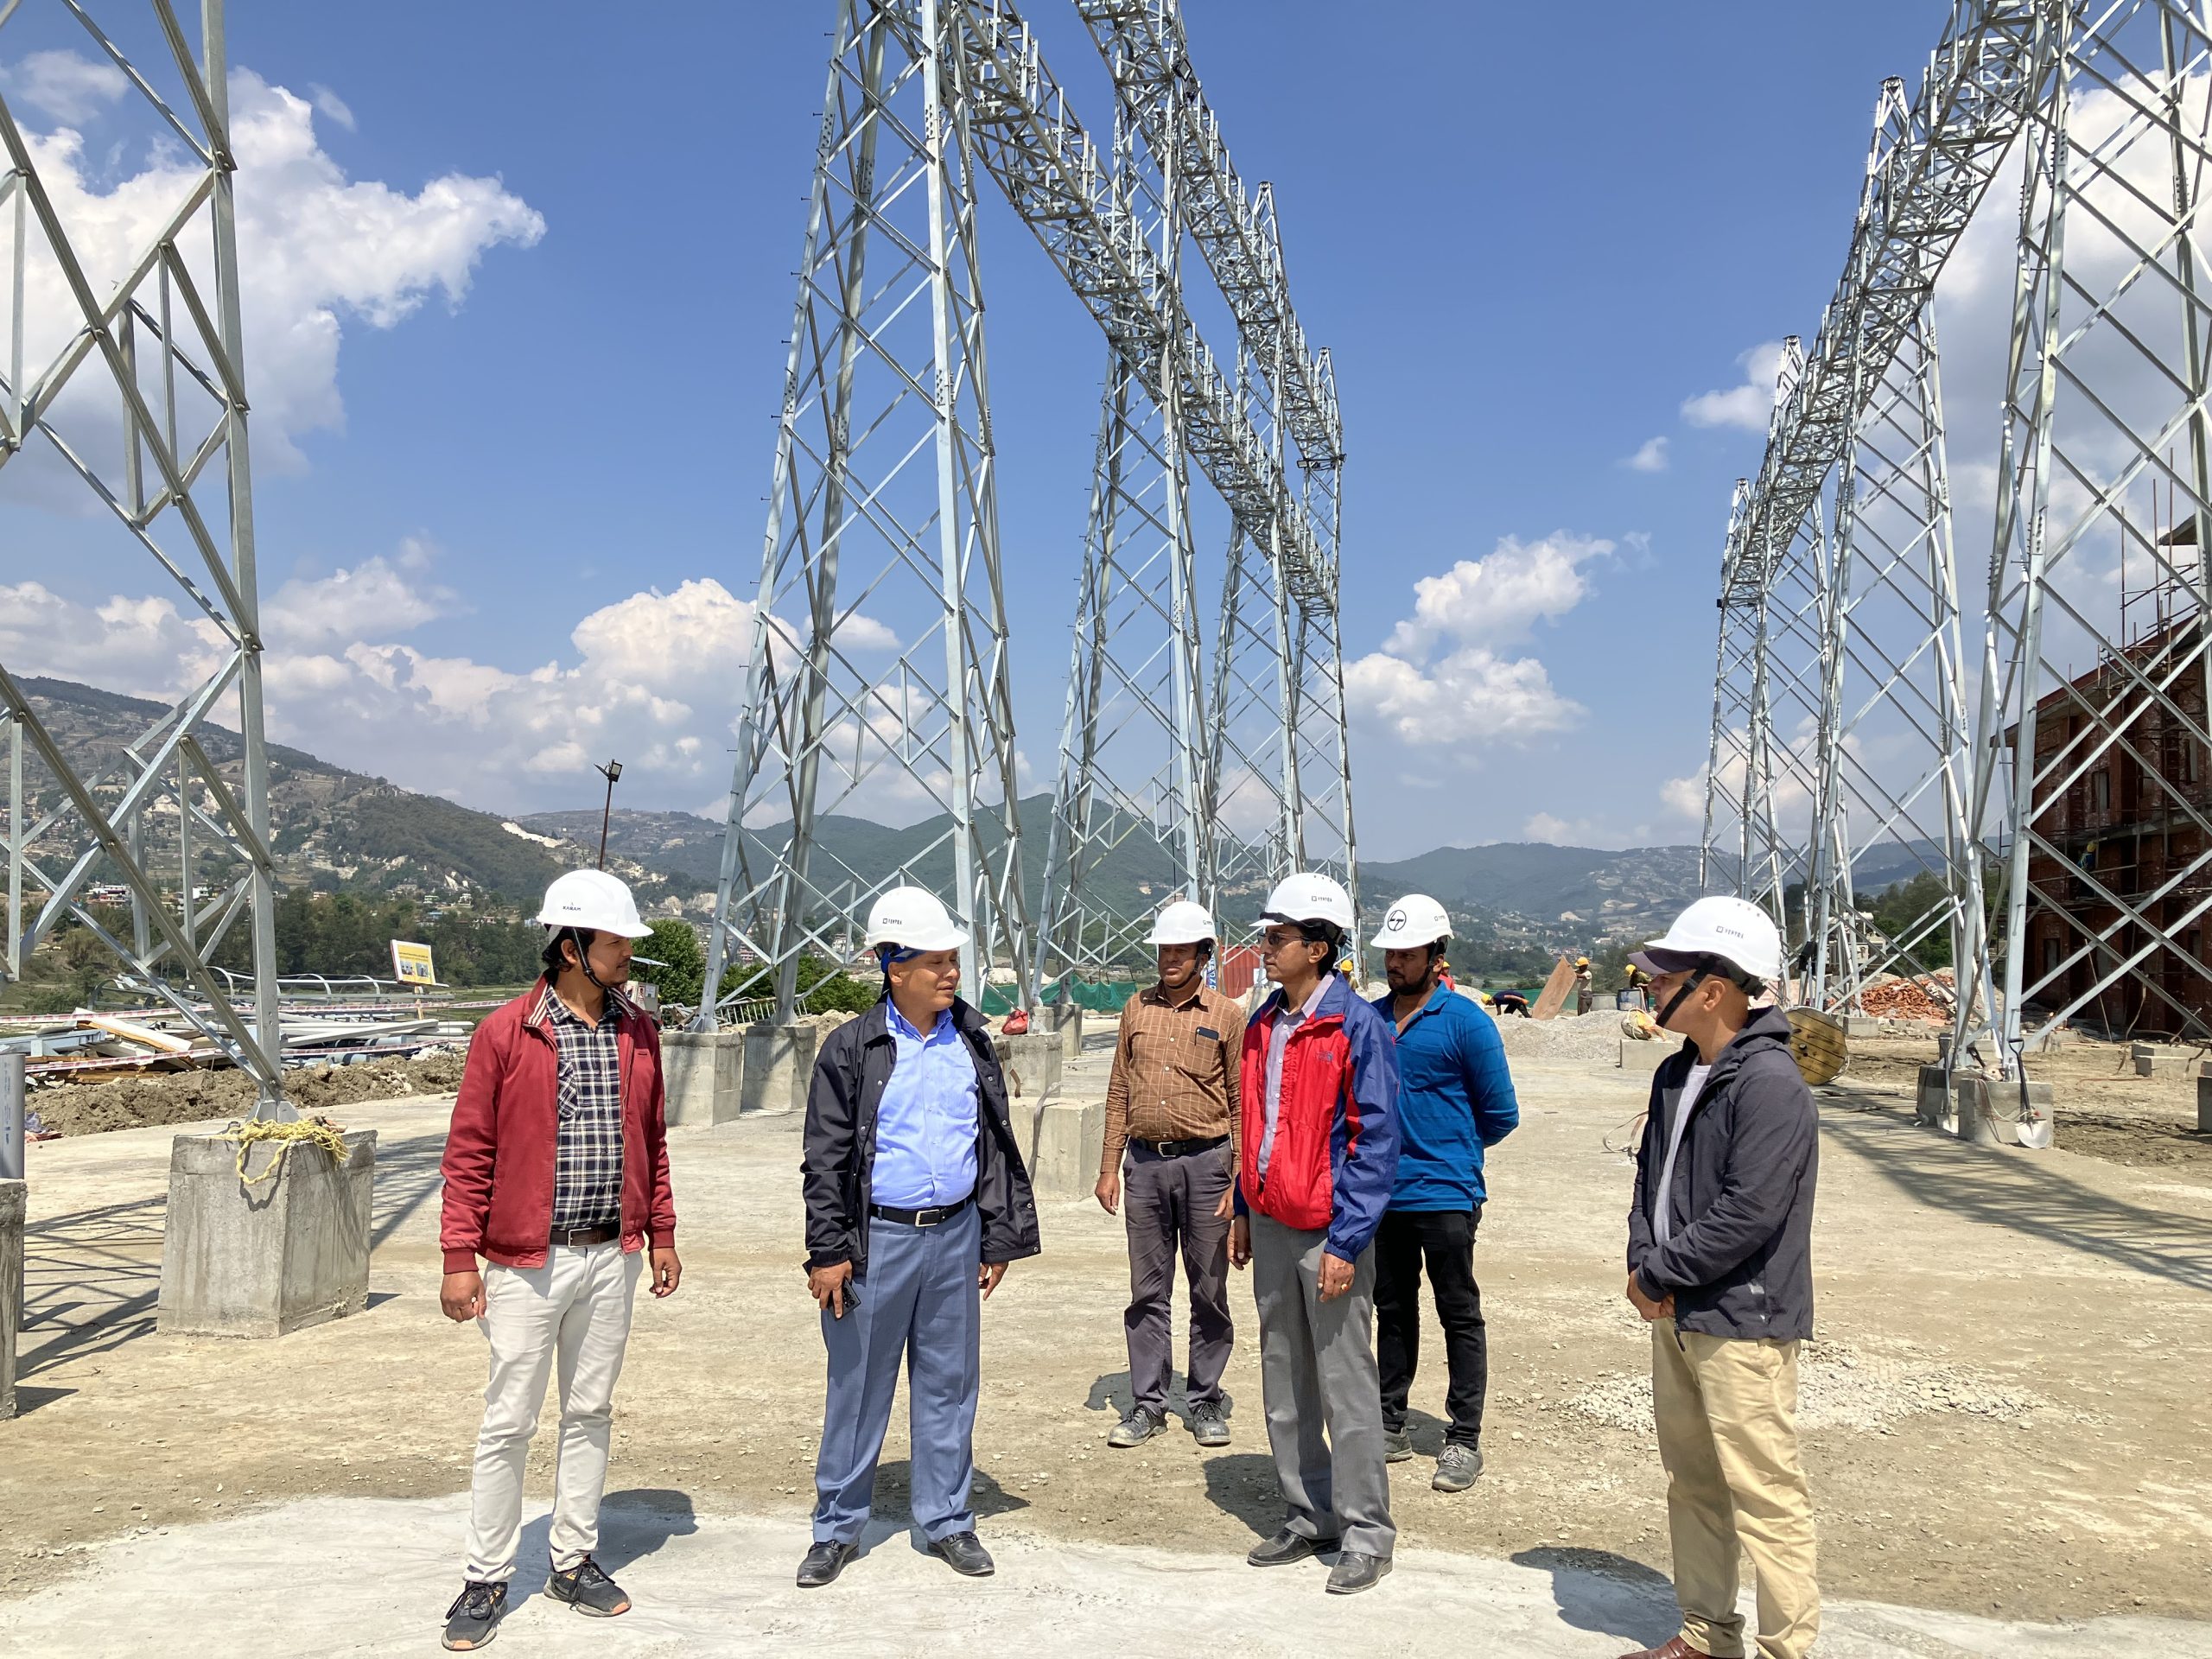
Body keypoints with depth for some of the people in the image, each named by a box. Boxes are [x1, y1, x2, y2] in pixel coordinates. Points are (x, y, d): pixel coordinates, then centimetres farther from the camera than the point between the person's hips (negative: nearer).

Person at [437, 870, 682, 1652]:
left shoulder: (638, 1031, 5)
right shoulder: (505, 1032, -9)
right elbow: (469, 1151, -7)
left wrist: (661, 1235, 11)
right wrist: (459, 1258, -10)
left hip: (612, 1258, 4)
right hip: (528, 1262, -4)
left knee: (590, 1413, 14)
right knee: (508, 1423, 4)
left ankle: (574, 1563, 28)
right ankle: (486, 1579, 20)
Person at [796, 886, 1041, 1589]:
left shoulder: (973, 1043, 5)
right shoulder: (852, 1049, -5)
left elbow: (997, 1145, 11)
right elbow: (825, 1157, -4)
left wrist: (1000, 1238, 8)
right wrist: (828, 1252, -7)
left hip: (955, 1234, 3)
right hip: (878, 1236, -3)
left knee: (949, 1382, 11)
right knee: (859, 1386, 7)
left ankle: (947, 1521, 26)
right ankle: (837, 1528, 22)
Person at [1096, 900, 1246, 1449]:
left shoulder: (1227, 1016, 0)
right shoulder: (1138, 1009, 9)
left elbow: (1241, 1103, -1)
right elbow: (1119, 1092, 11)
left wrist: (1237, 1180, -7)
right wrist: (1109, 1167, 6)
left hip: (1205, 1162, -2)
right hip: (1144, 1162, 3)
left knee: (1209, 1290, 6)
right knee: (1147, 1290, 8)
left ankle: (1206, 1402, 19)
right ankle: (1147, 1403, 17)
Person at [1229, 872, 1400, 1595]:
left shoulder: (1357, 1027, -13)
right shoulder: (1263, 1026, 9)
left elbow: (1377, 1141, -15)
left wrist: (1346, 1242, -18)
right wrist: (1243, 1210, 15)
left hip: (1328, 1232, -7)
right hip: (1270, 1226, 7)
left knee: (1346, 1386, 2)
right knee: (1283, 1382, 15)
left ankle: (1365, 1533, 15)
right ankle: (1309, 1517, 29)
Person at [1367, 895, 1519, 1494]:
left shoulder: (1466, 1022, -8)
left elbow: (1501, 1114, -3)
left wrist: (1448, 1150, 7)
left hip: (1444, 1194, -5)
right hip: (1382, 1194, 5)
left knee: (1460, 1317, 4)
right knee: (1392, 1311, 15)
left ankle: (1464, 1440, 13)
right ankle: (1391, 1425, 27)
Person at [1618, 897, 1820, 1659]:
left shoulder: (1770, 1085, -19)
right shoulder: (1677, 1075, 10)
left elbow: (1747, 1214, -24)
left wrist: (1657, 1275, -15)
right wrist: (1643, 1260, -3)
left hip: (1742, 1324, -9)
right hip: (1676, 1314, 9)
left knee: (1764, 1494, -3)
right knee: (1692, 1482, 18)